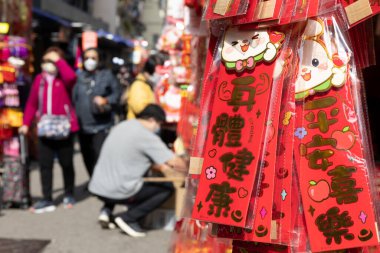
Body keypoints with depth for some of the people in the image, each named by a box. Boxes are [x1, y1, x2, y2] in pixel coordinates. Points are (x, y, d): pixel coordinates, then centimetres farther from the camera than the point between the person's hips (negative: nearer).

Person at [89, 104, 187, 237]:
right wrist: (187, 170, 7)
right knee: (167, 187, 4)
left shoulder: (122, 125, 12)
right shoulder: (146, 136, -13)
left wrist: (161, 167, 26)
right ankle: (129, 219, -2)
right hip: (119, 192, -8)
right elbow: (175, 162, -13)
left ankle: (106, 210, 17)